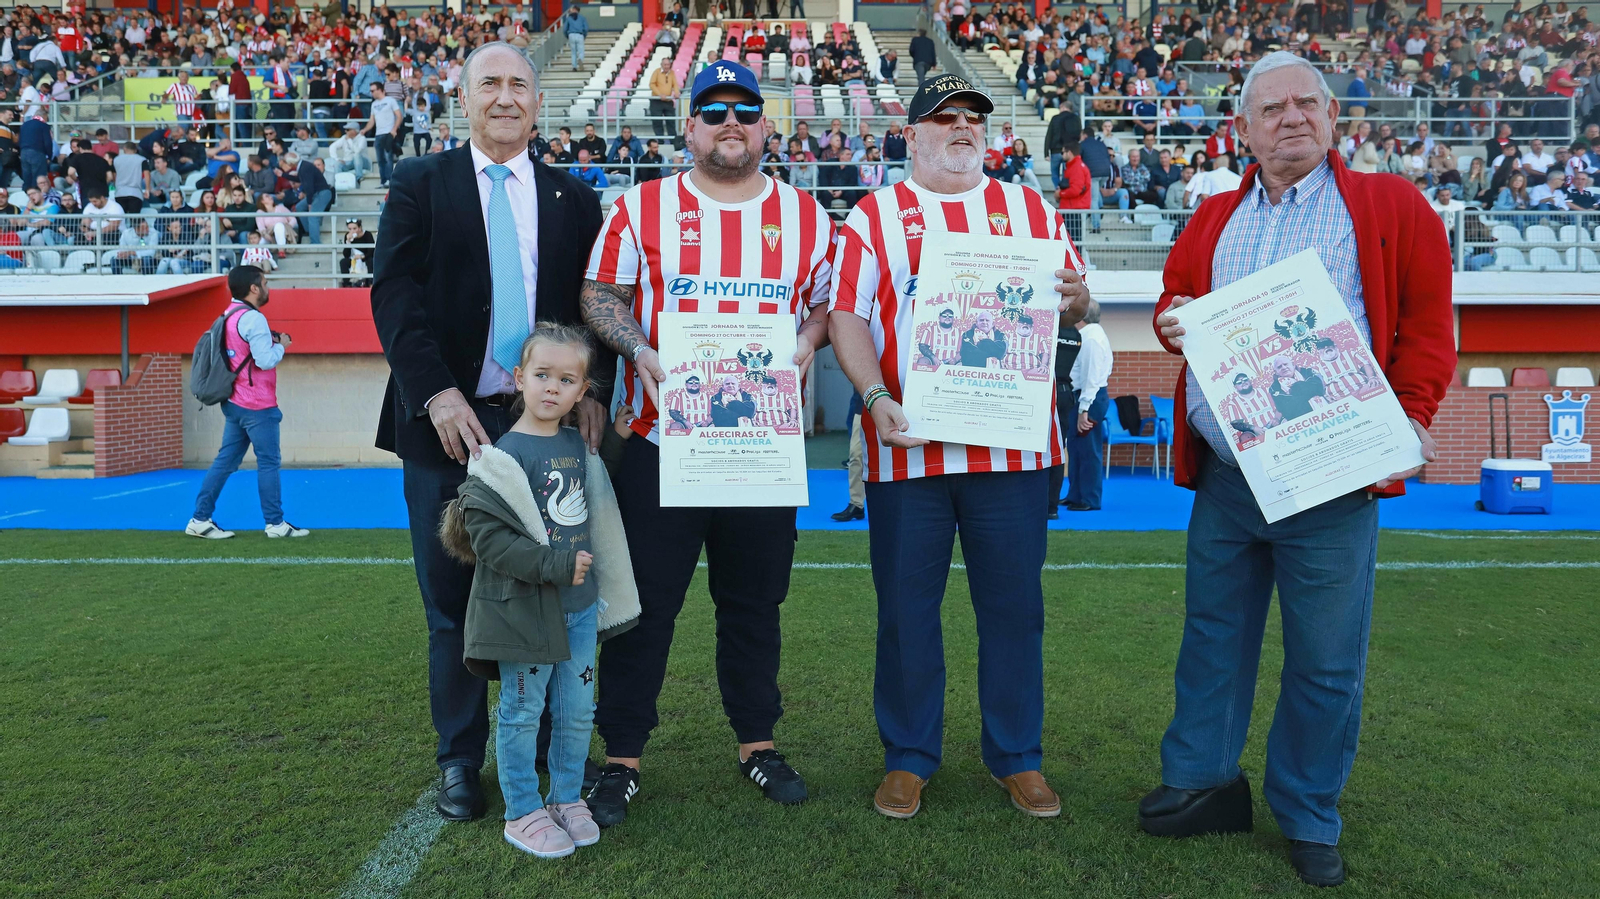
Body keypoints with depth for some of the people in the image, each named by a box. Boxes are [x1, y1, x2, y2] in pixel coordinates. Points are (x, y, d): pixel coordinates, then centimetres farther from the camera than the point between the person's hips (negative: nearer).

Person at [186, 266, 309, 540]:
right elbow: (266, 360, -21)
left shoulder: (229, 315, 13)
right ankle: (275, 523, 7)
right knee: (268, 463, 0)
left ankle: (200, 520, 10)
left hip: (234, 402, 9)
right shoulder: (253, 318, -16)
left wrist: (269, 341, 11)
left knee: (225, 461, 10)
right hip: (257, 405, -9)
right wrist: (281, 345, -3)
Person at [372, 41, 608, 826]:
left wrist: (592, 389, -7)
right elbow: (394, 296, -4)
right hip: (449, 422, -1)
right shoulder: (419, 186, 7)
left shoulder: (574, 199, 13)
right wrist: (436, 392, -16)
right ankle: (460, 761, 20)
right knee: (453, 600, 6)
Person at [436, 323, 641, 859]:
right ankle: (523, 814, 21)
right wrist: (555, 565, -20)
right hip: (524, 609, -6)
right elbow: (485, 531, -20)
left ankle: (567, 799, 31)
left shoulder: (579, 446, 7)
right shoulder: (505, 454, -14)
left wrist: (599, 585, 20)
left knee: (577, 712, 13)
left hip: (580, 608, 6)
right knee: (522, 714, 6)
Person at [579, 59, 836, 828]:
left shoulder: (805, 215, 9)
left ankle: (758, 744, 28)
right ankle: (622, 759, 16)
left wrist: (808, 339, -7)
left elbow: (829, 301, 14)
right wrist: (638, 347, -14)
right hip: (659, 439, -2)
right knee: (644, 604, 3)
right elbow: (598, 294, 3)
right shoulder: (640, 207, 3)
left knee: (755, 604, 12)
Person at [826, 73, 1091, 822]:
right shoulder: (874, 217, 6)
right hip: (908, 443, -1)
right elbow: (847, 315, -2)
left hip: (1012, 443, 2)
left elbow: (1068, 299, 16)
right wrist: (876, 398, -17)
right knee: (906, 605, 6)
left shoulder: (1030, 210, 14)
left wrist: (1075, 300, -9)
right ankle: (908, 757, 22)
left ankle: (1018, 758, 23)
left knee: (1013, 605, 8)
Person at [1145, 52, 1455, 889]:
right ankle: (1203, 782, 29)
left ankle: (1309, 821, 22)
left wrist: (1408, 419, -11)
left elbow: (1429, 327, 0)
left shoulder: (1391, 207, 2)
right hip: (1223, 474, 4)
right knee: (1213, 636, 12)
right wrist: (1172, 321, -2)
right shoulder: (1214, 219, 13)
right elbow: (1174, 300, 21)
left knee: (1325, 661, 5)